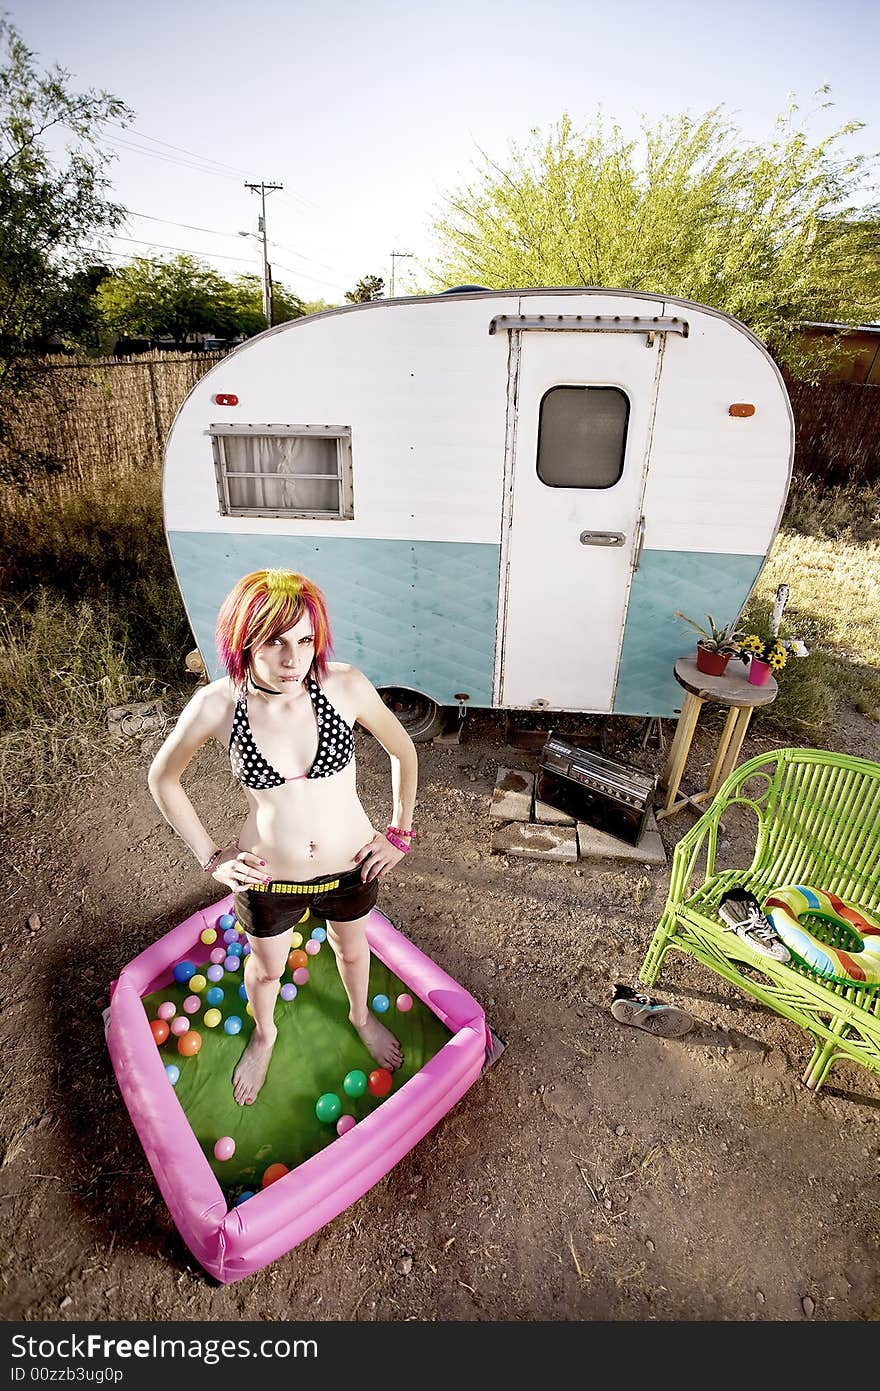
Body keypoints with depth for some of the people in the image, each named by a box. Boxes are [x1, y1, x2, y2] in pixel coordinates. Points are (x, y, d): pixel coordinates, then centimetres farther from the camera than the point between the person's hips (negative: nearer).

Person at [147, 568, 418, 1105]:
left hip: (351, 867, 1)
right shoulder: (216, 704, -23)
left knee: (351, 949, 30)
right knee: (266, 968, 29)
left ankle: (361, 1015, 66)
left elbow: (403, 750, -6)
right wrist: (210, 856, -4)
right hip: (268, 878, 0)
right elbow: (162, 778, -4)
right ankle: (265, 1035, 65)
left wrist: (400, 832, -2)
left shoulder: (346, 685, -24)